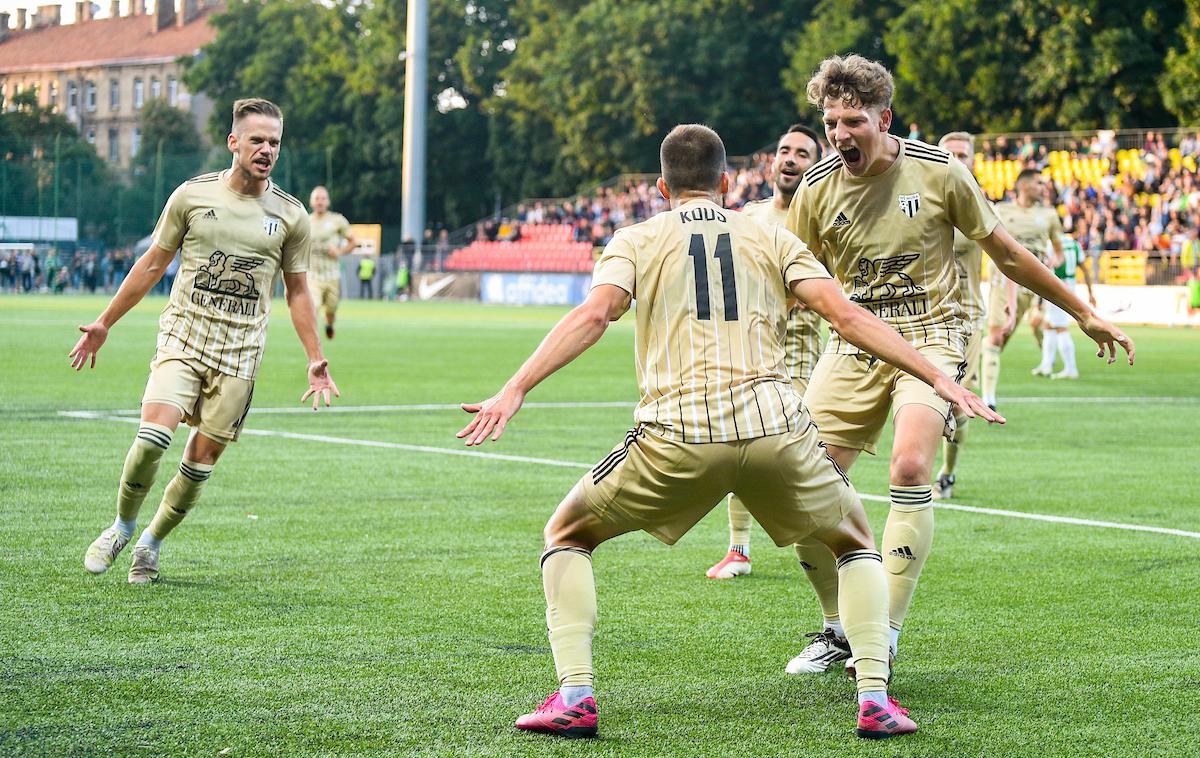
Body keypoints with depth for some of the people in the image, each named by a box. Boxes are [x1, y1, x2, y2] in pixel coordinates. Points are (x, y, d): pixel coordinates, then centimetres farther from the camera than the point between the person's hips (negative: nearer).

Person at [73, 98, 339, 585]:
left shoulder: (290, 215, 5)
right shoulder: (192, 195, 2)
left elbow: (296, 290, 14)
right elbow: (153, 264, 11)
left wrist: (315, 360, 8)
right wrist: (105, 323, 12)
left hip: (240, 350, 1)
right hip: (184, 333, -1)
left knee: (202, 461, -1)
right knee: (153, 437, -19)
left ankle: (151, 544, 21)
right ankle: (122, 525, 6)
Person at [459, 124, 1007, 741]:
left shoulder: (637, 240, 16)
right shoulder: (771, 239, 20)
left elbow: (594, 314, -3)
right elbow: (846, 317, 8)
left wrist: (514, 391, -10)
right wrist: (936, 377, 8)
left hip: (676, 436, -1)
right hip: (775, 429, 1)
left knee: (566, 535, 21)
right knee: (856, 543, 27)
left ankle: (574, 699, 5)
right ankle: (874, 698, 8)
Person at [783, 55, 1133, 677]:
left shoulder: (937, 172, -7)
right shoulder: (815, 190, -3)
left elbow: (1005, 252, 5)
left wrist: (1083, 313, 11)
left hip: (928, 339, -3)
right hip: (853, 346, 3)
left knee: (910, 469, -27)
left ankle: (886, 634, -18)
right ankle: (838, 629, 14)